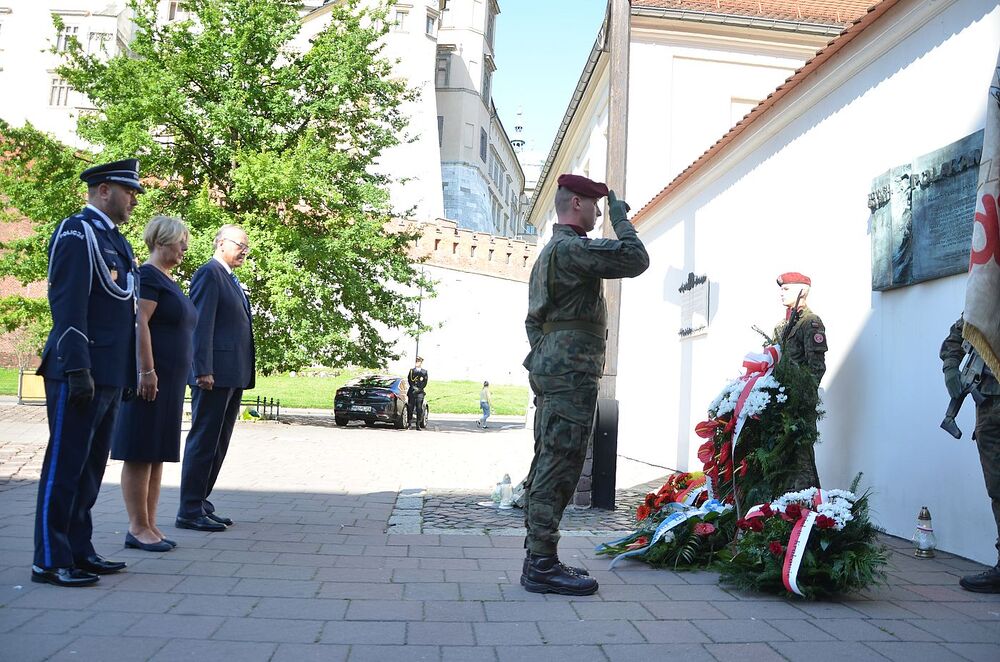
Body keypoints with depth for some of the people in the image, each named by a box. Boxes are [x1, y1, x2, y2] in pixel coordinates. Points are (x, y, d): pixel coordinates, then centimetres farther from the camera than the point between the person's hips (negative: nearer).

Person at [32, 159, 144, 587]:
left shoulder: (116, 241, 19)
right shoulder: (77, 233, -8)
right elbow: (68, 306, -17)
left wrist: (129, 373, 18)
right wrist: (77, 370, -22)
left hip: (109, 376, 9)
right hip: (81, 375, -9)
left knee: (91, 468, 13)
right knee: (64, 467, -2)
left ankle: (78, 551, 23)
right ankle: (50, 560, 6)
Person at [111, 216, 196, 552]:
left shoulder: (167, 279, 19)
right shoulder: (148, 275, -9)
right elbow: (139, 324, -18)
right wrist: (147, 371, -23)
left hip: (171, 379, 9)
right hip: (152, 376, -9)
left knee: (157, 453, 10)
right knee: (141, 453, -4)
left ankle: (150, 525, 16)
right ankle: (138, 528, 2)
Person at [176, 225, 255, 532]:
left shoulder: (232, 280, 22)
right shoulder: (209, 273, -7)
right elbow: (201, 324, -15)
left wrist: (244, 373, 16)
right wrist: (203, 370, -21)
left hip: (233, 375, 10)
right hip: (214, 374, -10)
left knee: (218, 444, 12)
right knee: (203, 441, -5)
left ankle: (200, 504, 20)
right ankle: (190, 511, 2)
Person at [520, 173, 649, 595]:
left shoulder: (548, 252, 24)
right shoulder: (572, 248, -10)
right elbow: (636, 260, -15)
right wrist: (620, 216, -1)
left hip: (549, 371, 11)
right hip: (570, 374, -11)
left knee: (547, 466, 10)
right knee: (558, 468, -11)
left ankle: (538, 560, 15)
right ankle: (542, 565, -9)